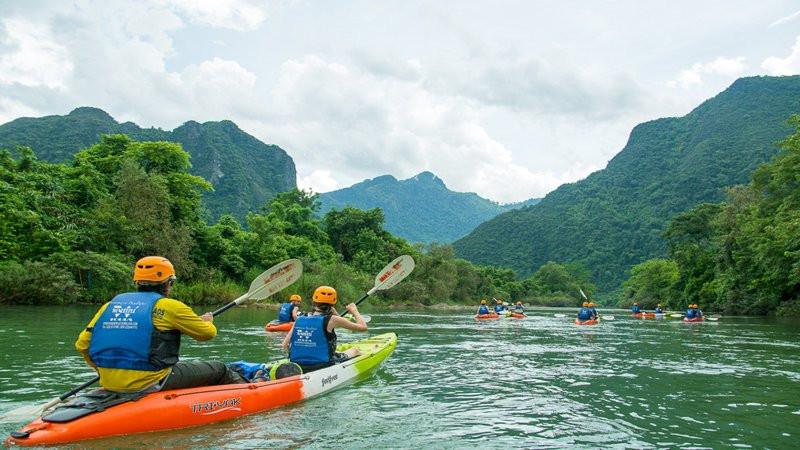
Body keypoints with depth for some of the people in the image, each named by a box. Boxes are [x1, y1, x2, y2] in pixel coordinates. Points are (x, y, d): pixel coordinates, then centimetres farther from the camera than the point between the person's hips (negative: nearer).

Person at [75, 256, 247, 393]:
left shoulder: (110, 304, 9)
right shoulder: (169, 306, -7)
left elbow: (82, 344, 8)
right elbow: (207, 333, 2)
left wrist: (104, 370, 22)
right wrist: (207, 321, 25)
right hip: (150, 384, -7)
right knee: (220, 369, 10)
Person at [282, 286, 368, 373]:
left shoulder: (299, 320, 2)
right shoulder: (331, 320, -10)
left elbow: (285, 345, 5)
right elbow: (363, 327, -5)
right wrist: (354, 311, 13)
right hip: (322, 366, -5)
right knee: (355, 350, 18)